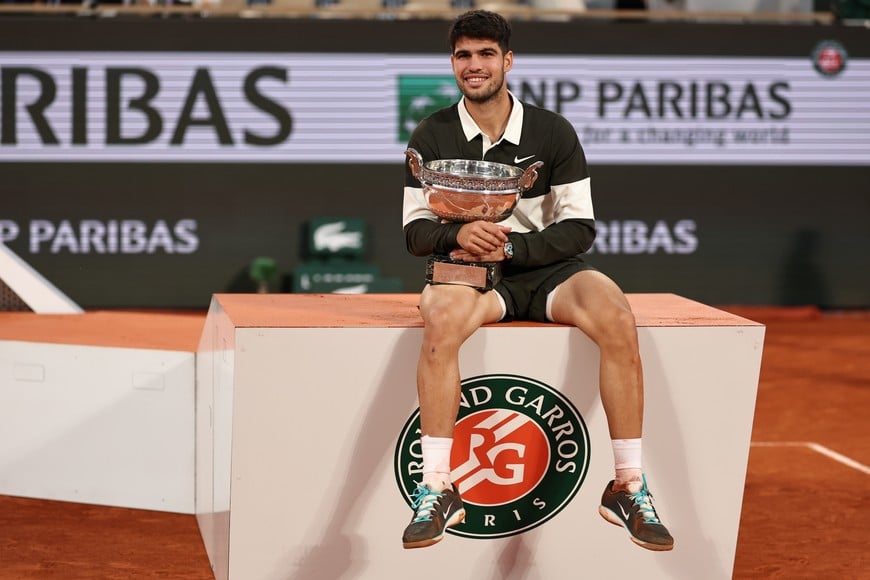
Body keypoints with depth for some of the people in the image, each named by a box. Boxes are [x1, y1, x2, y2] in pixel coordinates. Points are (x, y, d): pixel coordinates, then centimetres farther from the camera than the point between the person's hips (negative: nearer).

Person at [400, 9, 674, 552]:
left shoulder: (553, 132, 2)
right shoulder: (432, 135, 4)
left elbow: (580, 229, -1)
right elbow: (415, 229, 2)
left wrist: (509, 246, -16)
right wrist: (458, 234, -21)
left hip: (545, 267, 1)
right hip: (468, 268, -1)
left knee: (617, 319, -30)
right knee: (442, 318, -37)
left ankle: (630, 488, -22)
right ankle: (437, 490, -34)